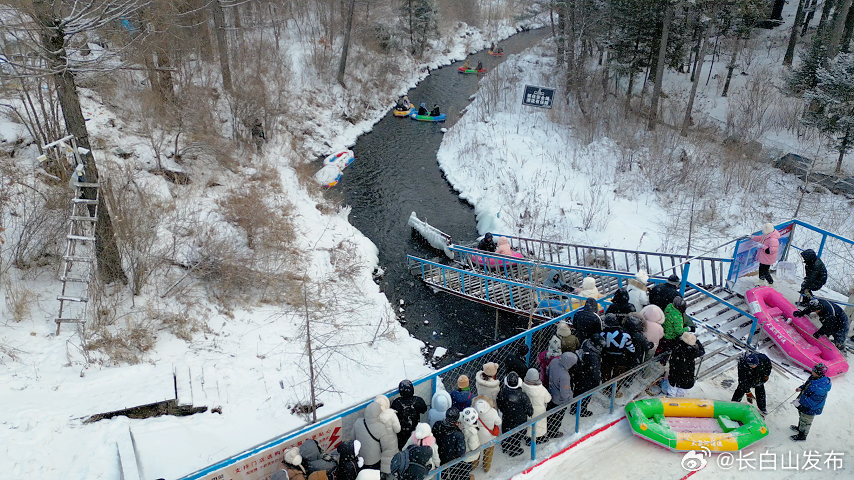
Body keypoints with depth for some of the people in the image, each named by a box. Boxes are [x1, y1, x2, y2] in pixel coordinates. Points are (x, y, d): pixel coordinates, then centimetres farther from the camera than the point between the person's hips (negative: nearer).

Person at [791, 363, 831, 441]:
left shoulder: (821, 388, -41)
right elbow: (807, 384, 9)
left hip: (811, 408, -8)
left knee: (805, 422, 17)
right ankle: (799, 428, 57)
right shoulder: (814, 377, -13)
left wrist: (800, 402, -27)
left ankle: (802, 436, 40)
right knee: (801, 417, 32)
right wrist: (801, 388, -4)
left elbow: (813, 400, -34)